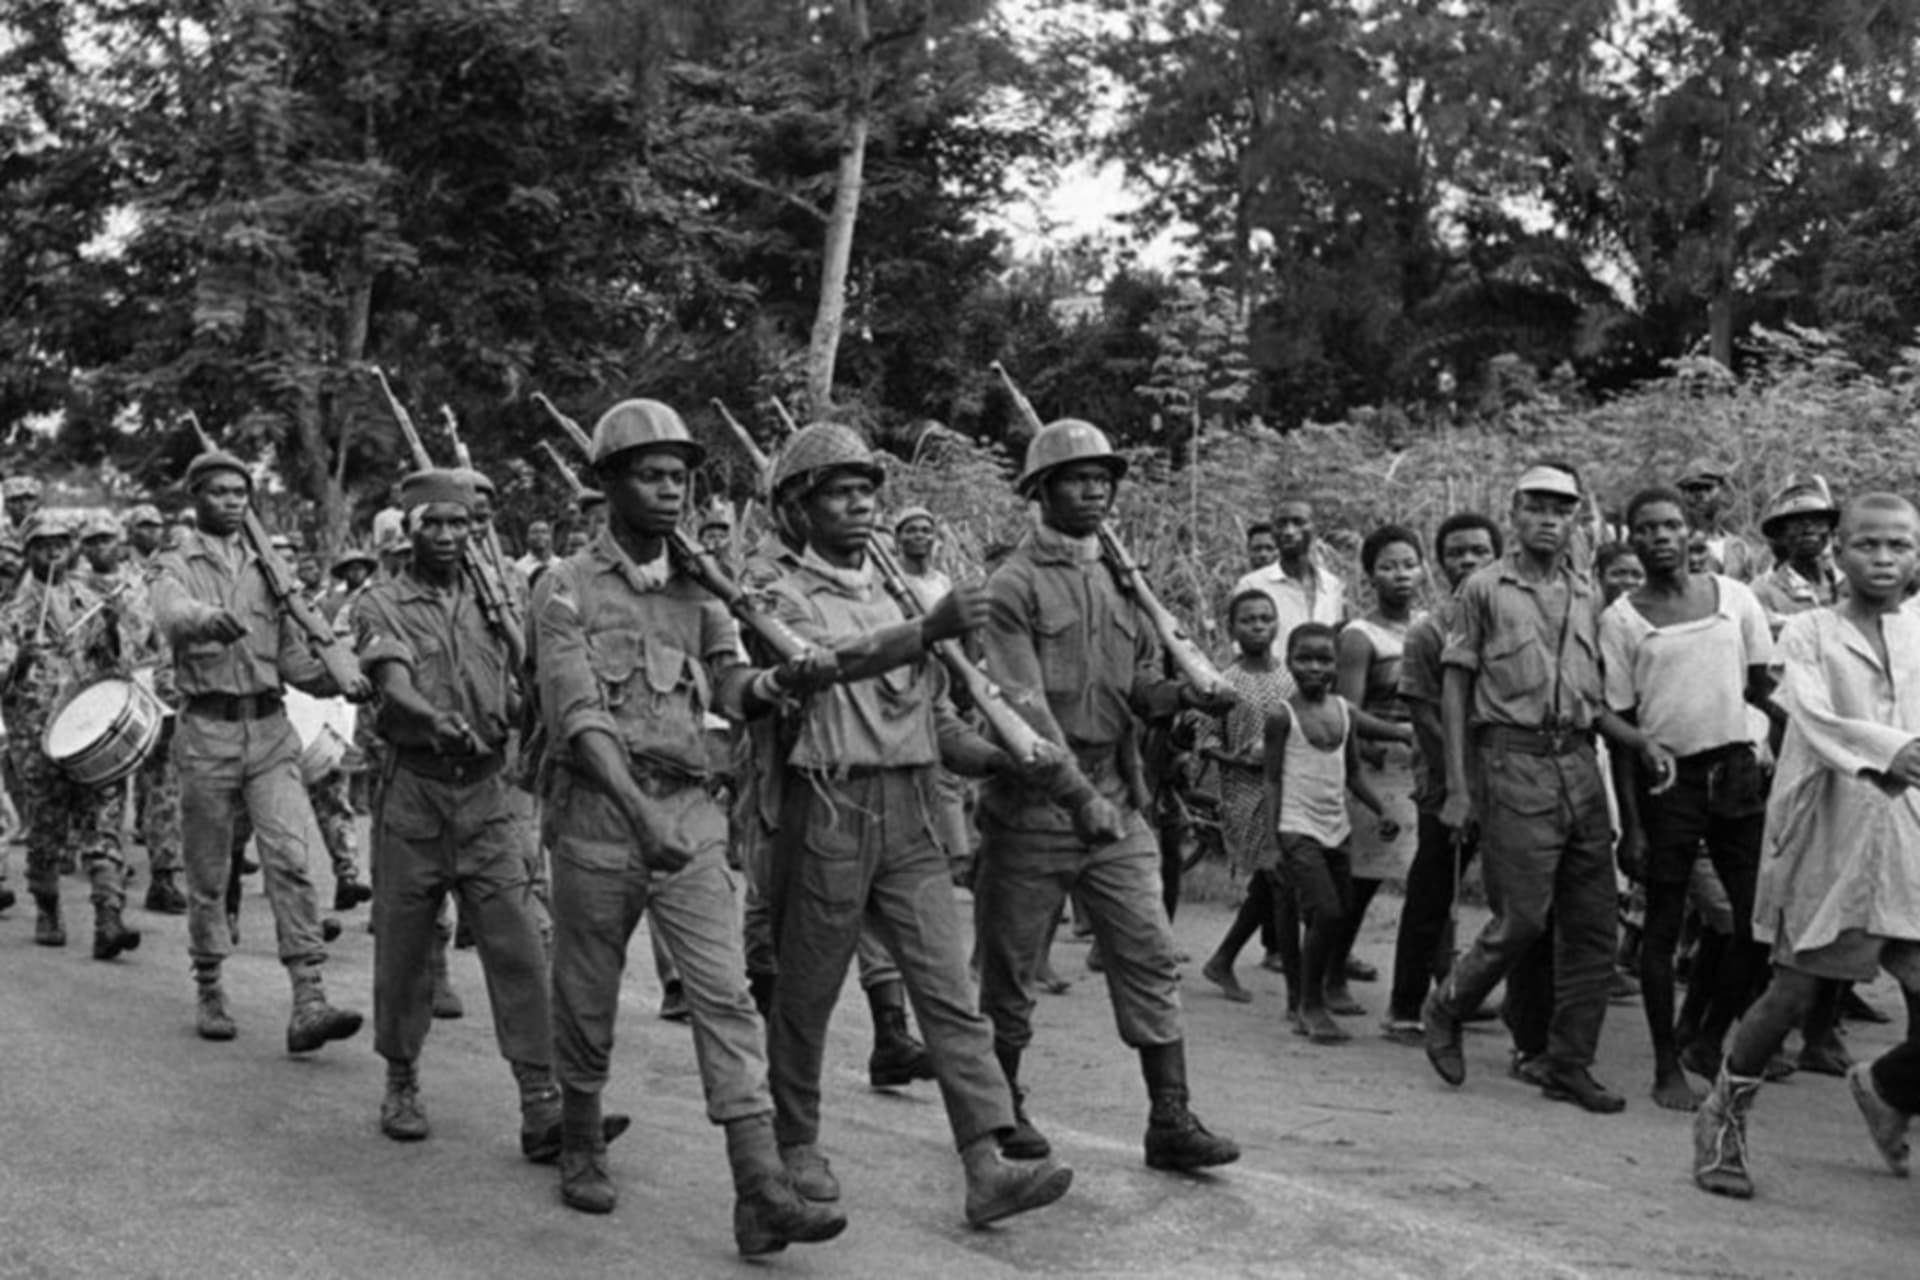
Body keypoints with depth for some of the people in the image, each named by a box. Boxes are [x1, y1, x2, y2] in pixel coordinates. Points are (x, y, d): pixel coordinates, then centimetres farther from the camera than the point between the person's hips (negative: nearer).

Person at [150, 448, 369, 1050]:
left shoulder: (268, 567, 14)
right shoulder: (176, 566, 2)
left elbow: (292, 655, 12)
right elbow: (173, 613, -22)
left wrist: (338, 679, -7)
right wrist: (208, 619, -45)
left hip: (270, 730, 2)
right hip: (207, 732, -2)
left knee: (291, 859, -10)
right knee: (207, 875, 7)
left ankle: (308, 1003, -14)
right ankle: (210, 992, 24)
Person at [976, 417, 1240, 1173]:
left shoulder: (1120, 577, 13)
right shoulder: (1014, 585, -7)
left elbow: (1138, 682, 13)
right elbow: (1019, 703, -16)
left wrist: (1181, 695, -10)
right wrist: (1073, 787, -27)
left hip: (1116, 801, 5)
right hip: (1032, 806, -5)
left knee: (1150, 956, 1)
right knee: (1011, 967, 8)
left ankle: (1170, 1121, 5)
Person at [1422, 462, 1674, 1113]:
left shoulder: (1586, 596, 14)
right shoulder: (1485, 589, 0)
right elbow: (1455, 689, -1)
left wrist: (1643, 742, 3)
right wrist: (1458, 788, -7)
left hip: (1579, 763, 5)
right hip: (1513, 765, -5)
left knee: (1592, 925, 5)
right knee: (1522, 918, -7)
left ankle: (1569, 1064, 16)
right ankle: (1445, 1010, 18)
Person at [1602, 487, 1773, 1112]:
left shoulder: (1734, 597, 6)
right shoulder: (1620, 619, -2)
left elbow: (1762, 686, 12)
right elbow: (1620, 725, -2)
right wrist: (1630, 823, -6)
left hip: (1737, 772, 3)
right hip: (1667, 777, -3)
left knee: (1760, 921, 3)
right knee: (1663, 925, 4)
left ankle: (1711, 1041, 24)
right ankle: (1667, 1067, 17)